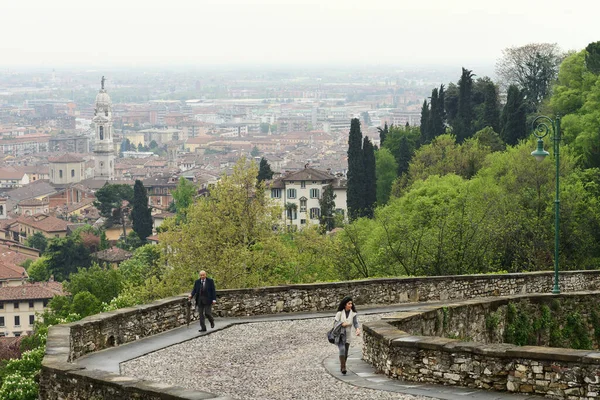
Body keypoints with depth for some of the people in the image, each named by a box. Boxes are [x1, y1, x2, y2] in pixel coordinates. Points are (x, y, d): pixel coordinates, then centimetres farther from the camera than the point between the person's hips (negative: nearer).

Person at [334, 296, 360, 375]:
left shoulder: (353, 314, -1)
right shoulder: (340, 313, -6)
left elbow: (355, 323, -11)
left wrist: (358, 329, -31)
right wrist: (342, 324, -24)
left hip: (348, 336, 3)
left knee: (346, 353, 8)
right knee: (342, 349, -22)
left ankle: (342, 367, 27)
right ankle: (343, 368, -21)